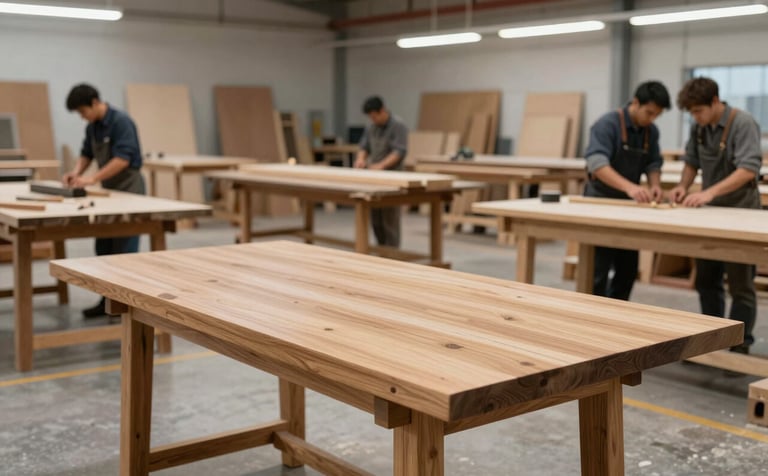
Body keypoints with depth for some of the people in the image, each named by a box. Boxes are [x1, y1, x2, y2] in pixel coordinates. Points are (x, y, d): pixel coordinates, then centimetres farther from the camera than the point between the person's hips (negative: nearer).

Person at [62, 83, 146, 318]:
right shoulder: (92, 127, 8)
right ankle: (109, 300, 18)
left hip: (128, 190, -9)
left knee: (124, 250, -5)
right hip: (108, 190, 9)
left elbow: (123, 159, -26)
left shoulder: (121, 122, -18)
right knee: (104, 249, 10)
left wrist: (92, 178, -29)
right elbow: (87, 153, 18)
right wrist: (76, 172, -2)